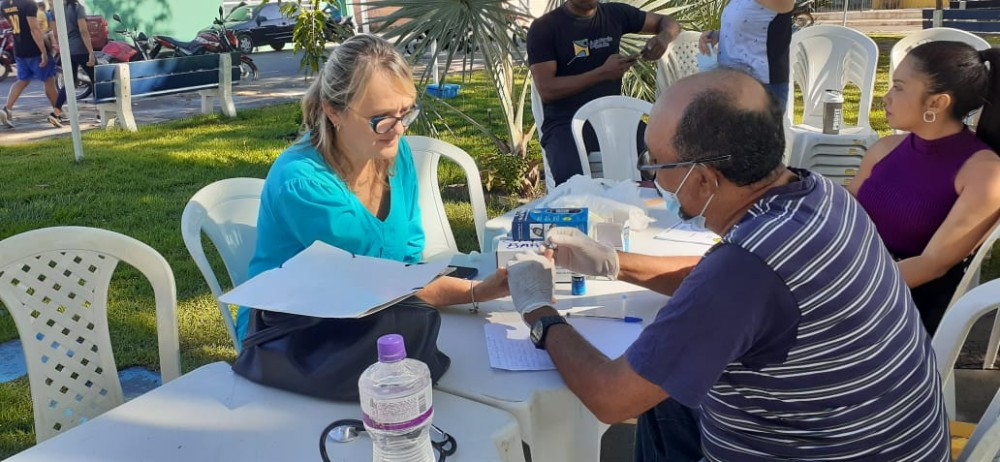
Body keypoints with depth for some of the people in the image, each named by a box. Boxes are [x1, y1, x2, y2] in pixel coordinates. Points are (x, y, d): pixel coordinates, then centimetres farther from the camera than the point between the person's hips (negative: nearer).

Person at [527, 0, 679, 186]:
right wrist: (602, 73, -16)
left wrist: (664, 37, -5)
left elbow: (668, 22, 20)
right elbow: (546, 90, -12)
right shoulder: (544, 28, -4)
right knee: (572, 183, -35)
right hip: (566, 124, -4)